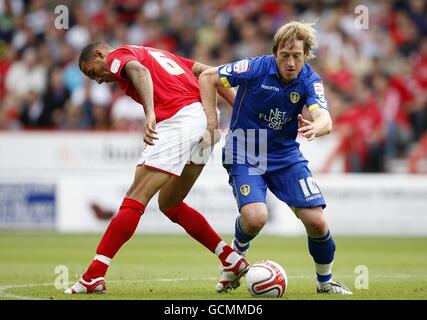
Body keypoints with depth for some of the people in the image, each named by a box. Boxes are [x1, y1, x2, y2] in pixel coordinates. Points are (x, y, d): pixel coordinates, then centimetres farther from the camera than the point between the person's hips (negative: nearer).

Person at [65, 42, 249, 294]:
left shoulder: (117, 56, 8)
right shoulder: (156, 53, 32)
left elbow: (139, 71, -17)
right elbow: (207, 72, 25)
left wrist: (150, 113, -33)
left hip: (177, 119, -8)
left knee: (136, 198, -7)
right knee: (169, 203, 19)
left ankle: (94, 276, -10)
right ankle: (232, 260, 16)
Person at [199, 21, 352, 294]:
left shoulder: (310, 81, -12)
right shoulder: (255, 68, -18)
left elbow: (325, 120, -28)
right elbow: (208, 77, -9)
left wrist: (314, 127, -52)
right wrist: (212, 123, -14)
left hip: (286, 156, 3)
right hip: (245, 156, -3)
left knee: (316, 221, -8)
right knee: (256, 217, -25)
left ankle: (325, 282, 19)